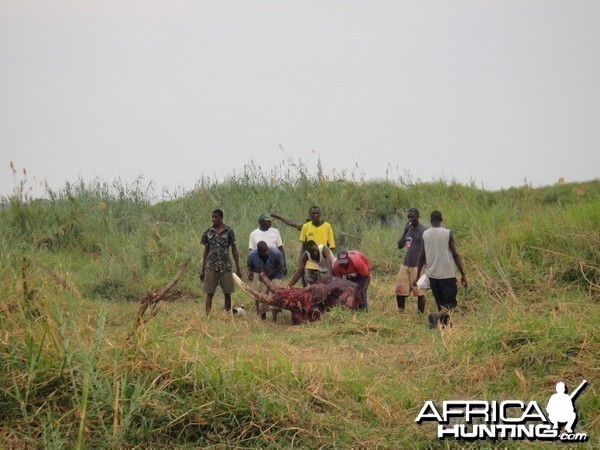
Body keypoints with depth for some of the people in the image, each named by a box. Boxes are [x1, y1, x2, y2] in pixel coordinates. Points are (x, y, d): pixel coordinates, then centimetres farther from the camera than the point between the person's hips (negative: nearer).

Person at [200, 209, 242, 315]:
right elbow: (206, 251, 12)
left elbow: (234, 250, 5)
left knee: (227, 293, 3)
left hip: (225, 267, -1)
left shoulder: (229, 232, 1)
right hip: (211, 267, 1)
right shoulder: (208, 233, 6)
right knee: (209, 293, -3)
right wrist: (202, 270, 9)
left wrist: (238, 269, 1)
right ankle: (207, 315, -5)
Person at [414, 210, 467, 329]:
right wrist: (463, 274, -2)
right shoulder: (447, 233, -7)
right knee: (451, 303, 0)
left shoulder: (425, 234, 2)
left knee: (440, 302, 16)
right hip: (447, 274, -4)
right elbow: (455, 255, -7)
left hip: (432, 274, 4)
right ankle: (437, 315, -26)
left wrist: (418, 276, 14)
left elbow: (422, 256, 5)